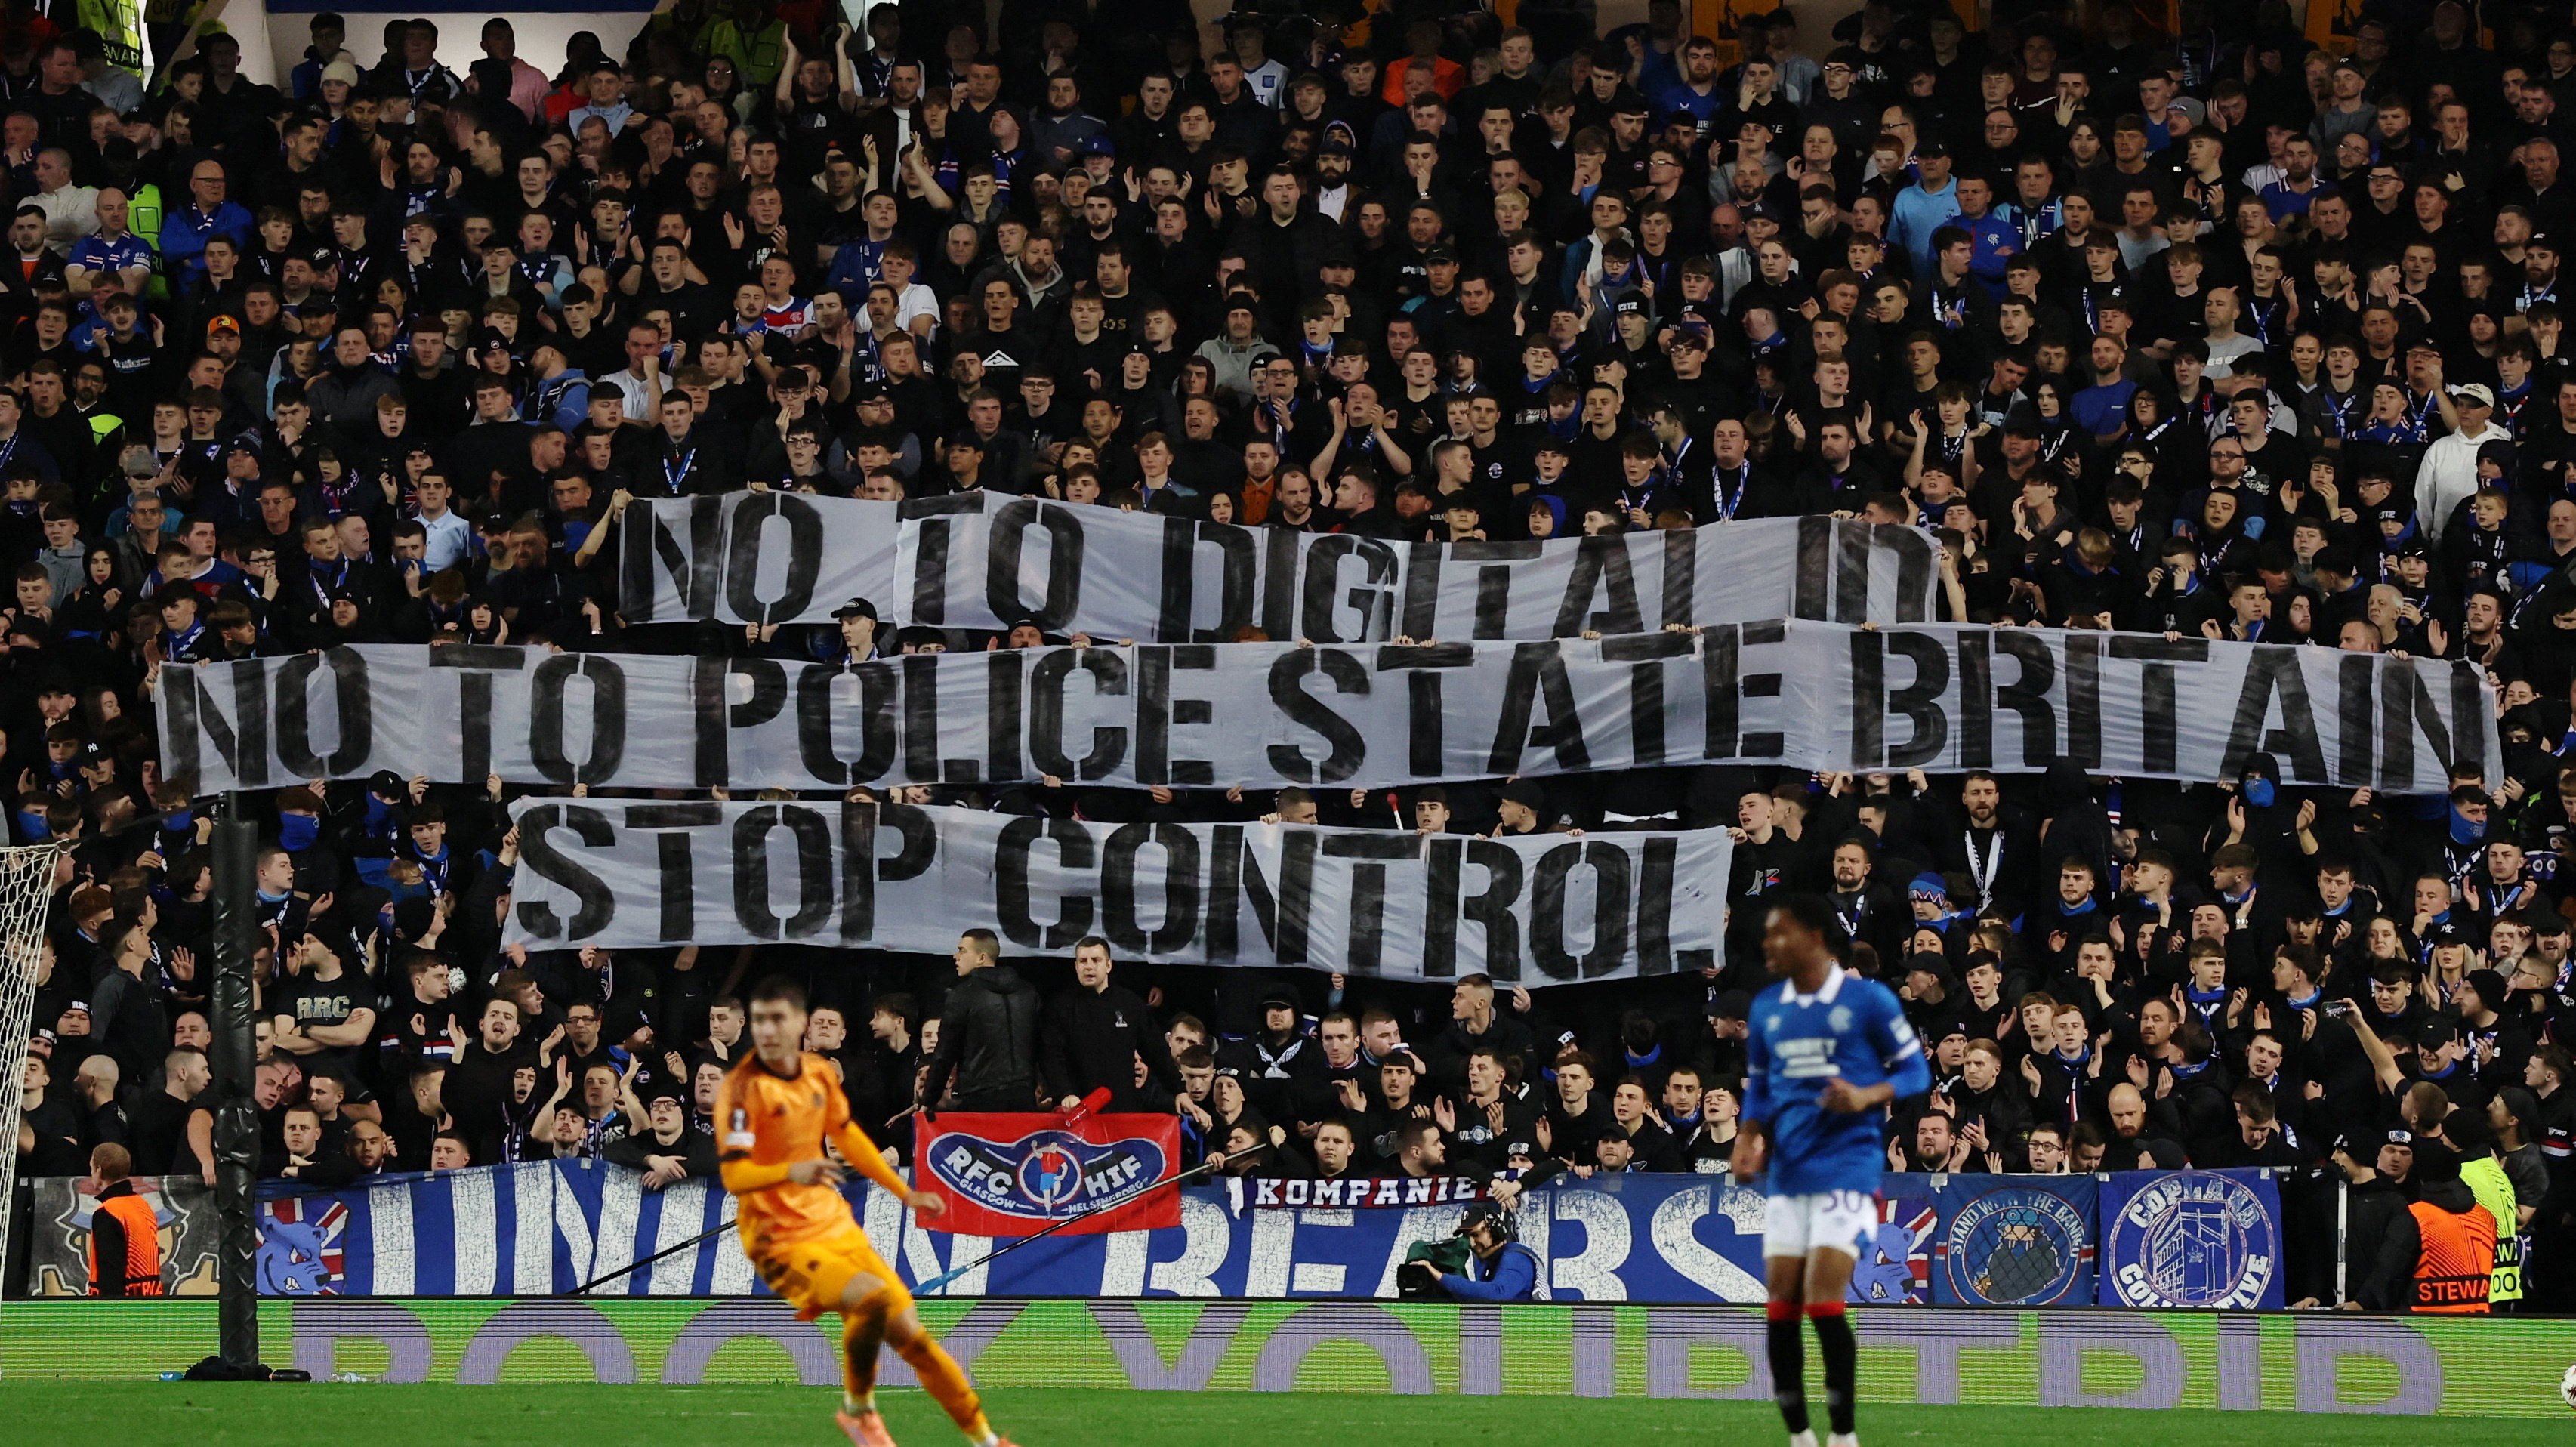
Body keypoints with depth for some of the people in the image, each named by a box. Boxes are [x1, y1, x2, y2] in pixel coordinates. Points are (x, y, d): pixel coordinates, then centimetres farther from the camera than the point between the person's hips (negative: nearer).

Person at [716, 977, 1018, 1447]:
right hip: (784, 1244, -6)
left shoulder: (819, 1072, 4)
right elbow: (733, 1175, -24)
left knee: (911, 1335, 5)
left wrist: (905, 1193, 25)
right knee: (872, 1297, -30)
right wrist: (791, 1172, -42)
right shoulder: (742, 1089, -16)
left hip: (837, 1227, 6)